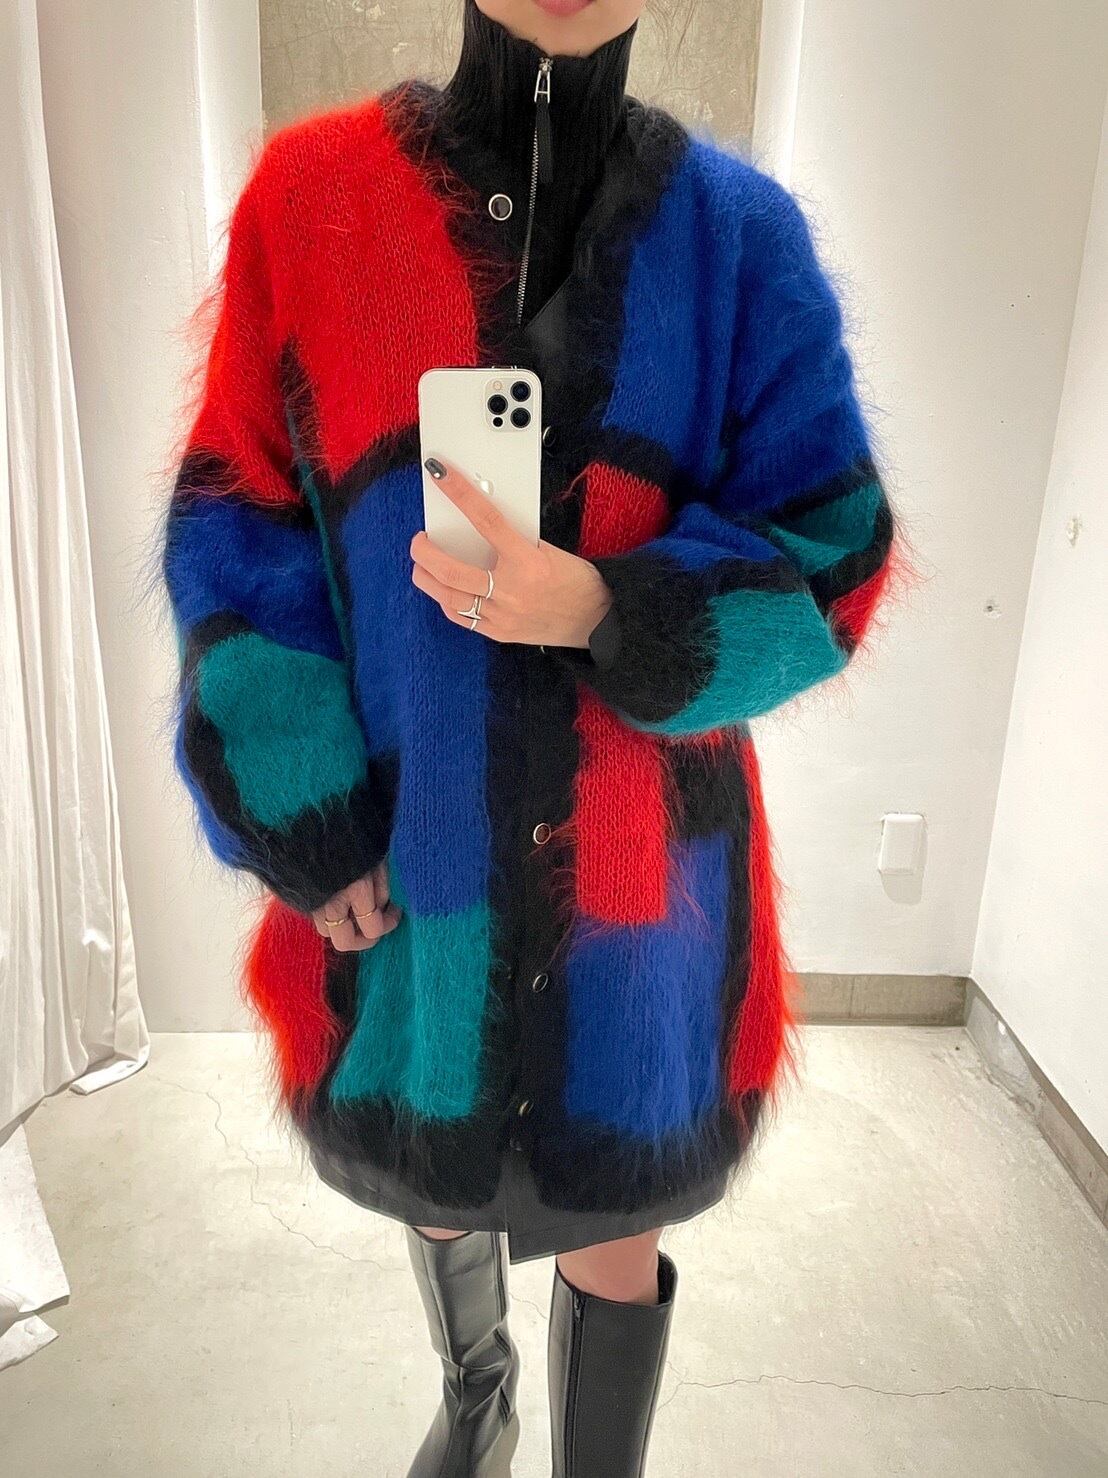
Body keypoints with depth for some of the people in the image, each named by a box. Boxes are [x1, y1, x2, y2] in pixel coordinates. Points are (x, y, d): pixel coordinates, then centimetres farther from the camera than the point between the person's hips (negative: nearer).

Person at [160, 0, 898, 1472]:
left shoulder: (739, 231, -2)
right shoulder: (312, 196, -1)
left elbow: (833, 548, -4)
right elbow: (239, 535, -3)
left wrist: (601, 609, -22)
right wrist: (310, 826, -10)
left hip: (638, 852, -1)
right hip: (406, 839, 2)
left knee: (611, 1219, 14)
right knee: (438, 1164, 26)